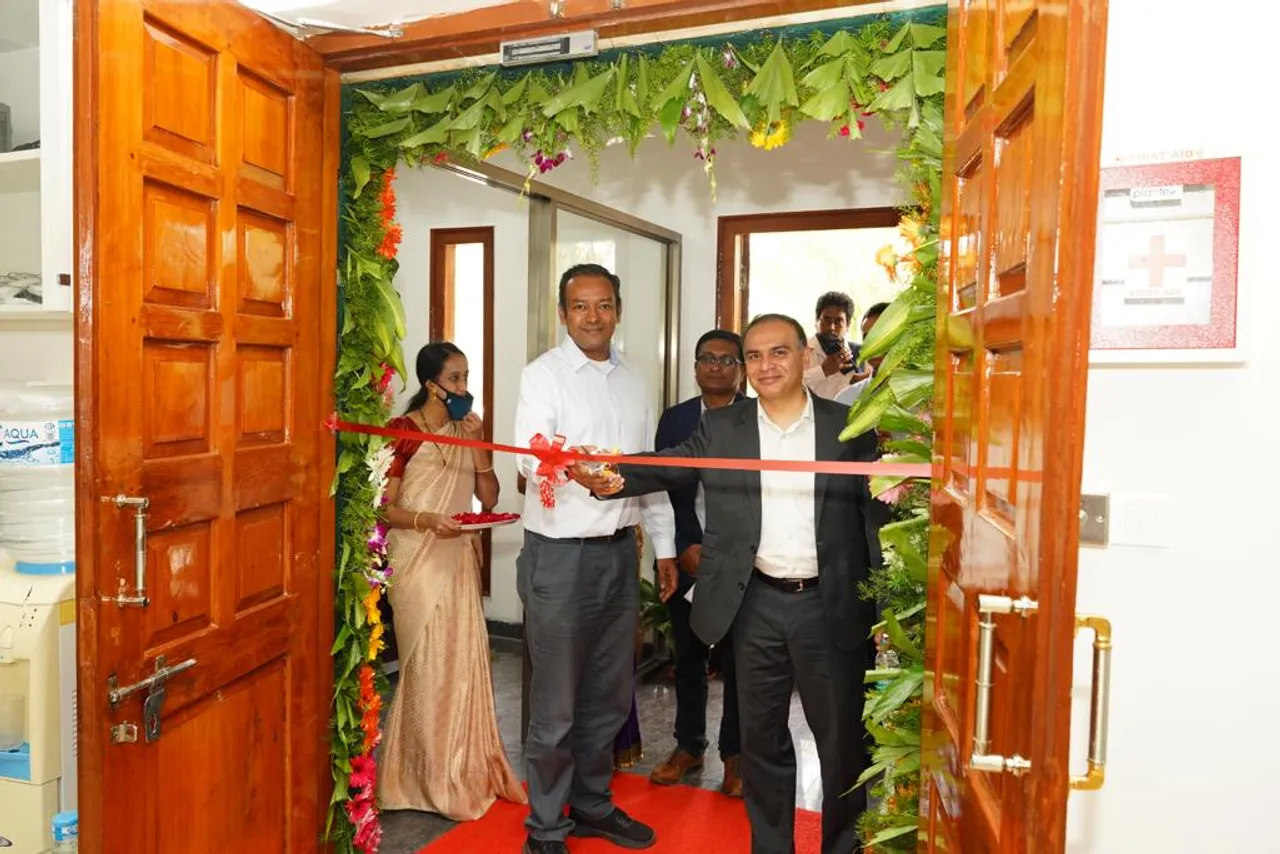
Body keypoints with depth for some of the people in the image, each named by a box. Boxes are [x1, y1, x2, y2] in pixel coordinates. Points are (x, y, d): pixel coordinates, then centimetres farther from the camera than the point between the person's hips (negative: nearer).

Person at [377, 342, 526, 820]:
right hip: (418, 561, -5)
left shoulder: (466, 430, 9)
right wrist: (428, 520, -25)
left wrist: (477, 443, -7)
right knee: (429, 666, 0)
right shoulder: (404, 430, -9)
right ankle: (432, 781, 16)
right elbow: (386, 508, -9)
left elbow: (489, 498, 3)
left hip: (459, 560, 5)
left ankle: (467, 771, 23)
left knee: (465, 661, 9)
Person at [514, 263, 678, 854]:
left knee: (608, 695, 17)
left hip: (620, 551, 6)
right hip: (560, 554, -5)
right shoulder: (543, 374, -7)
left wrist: (664, 545, 14)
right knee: (555, 704, 5)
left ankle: (592, 806, 36)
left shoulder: (633, 382, 11)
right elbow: (533, 462, -19)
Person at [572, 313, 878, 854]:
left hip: (832, 606, -1)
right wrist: (610, 479, -25)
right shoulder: (720, 428, 3)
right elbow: (668, 470, -5)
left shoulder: (848, 428, 0)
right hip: (756, 605, 1)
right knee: (762, 737, 16)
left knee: (842, 737, 13)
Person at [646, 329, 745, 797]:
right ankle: (688, 746, 29)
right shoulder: (674, 419, 6)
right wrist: (685, 547, -9)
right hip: (686, 555, 2)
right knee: (688, 656, 12)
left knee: (737, 659, 6)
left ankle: (735, 754, 23)